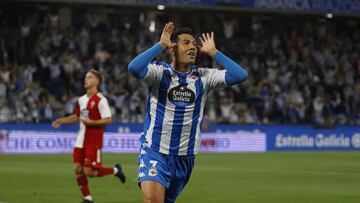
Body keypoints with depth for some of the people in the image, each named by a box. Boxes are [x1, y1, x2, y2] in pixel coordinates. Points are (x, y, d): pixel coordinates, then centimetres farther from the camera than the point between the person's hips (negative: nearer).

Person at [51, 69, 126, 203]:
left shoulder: (100, 100, -13)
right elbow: (76, 116, 23)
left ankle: (115, 170, 14)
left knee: (89, 171, -9)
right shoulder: (82, 99, 10)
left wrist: (91, 122, -23)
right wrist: (61, 121, 11)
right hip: (81, 140, 7)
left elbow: (108, 120, -16)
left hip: (94, 141, -7)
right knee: (78, 169, 2)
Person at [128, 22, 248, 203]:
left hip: (185, 156, 4)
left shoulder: (203, 77, 3)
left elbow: (240, 75, -8)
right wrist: (160, 45, -19)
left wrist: (213, 52, -4)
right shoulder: (160, 72, -7)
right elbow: (134, 68, -28)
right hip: (154, 152, -4)